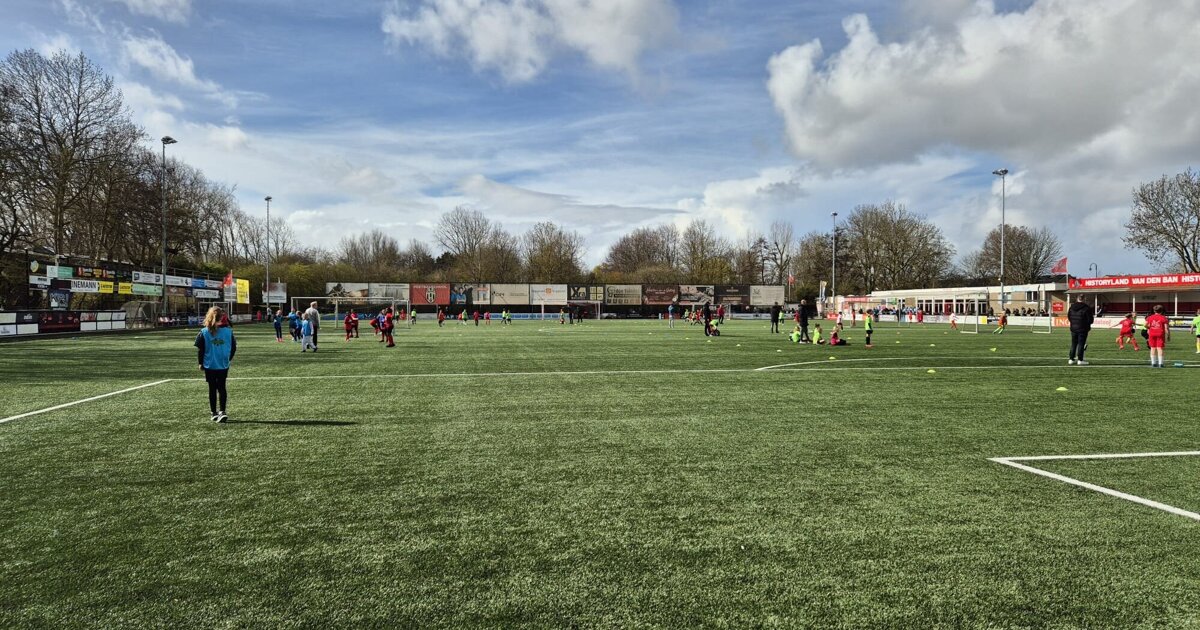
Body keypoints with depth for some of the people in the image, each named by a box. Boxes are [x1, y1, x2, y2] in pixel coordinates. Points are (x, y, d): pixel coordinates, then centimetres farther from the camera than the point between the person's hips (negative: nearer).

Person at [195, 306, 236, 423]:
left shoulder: (204, 332, -8)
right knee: (221, 388, 9)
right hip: (223, 365, 1)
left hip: (209, 365, -1)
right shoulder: (228, 331, -6)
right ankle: (222, 411, -2)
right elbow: (234, 348, 1)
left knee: (212, 389, 9)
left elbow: (200, 350, -5)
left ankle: (214, 413, 13)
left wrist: (201, 363, 8)